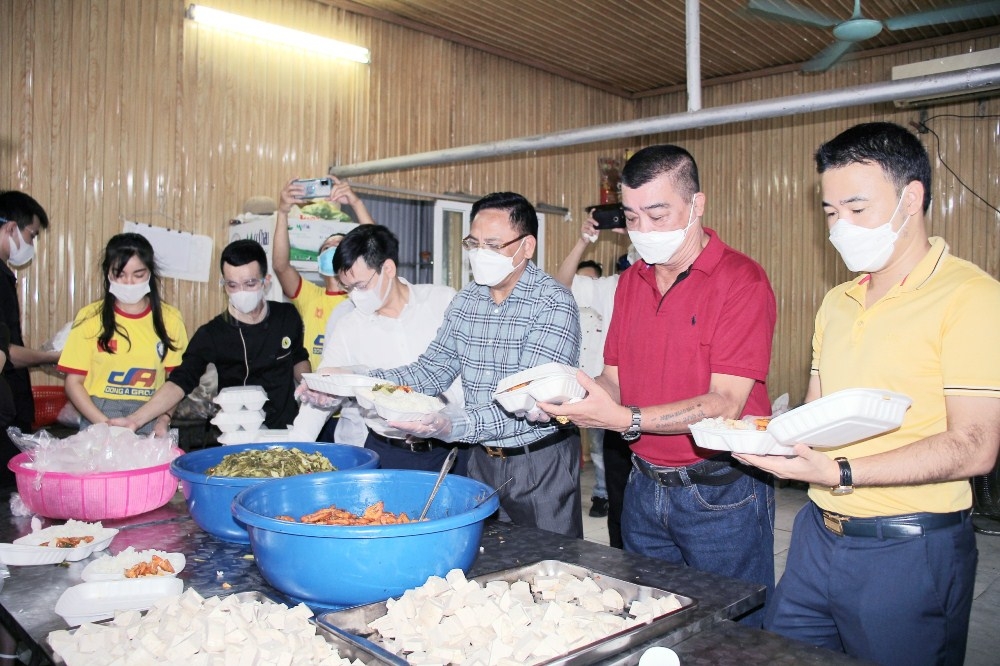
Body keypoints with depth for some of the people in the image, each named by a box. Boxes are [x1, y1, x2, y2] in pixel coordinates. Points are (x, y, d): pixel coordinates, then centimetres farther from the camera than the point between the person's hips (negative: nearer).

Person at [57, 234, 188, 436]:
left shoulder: (169, 318, 6)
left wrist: (164, 419, -8)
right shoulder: (90, 317, 3)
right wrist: (106, 424, -10)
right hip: (98, 419, 0)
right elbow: (74, 383, 3)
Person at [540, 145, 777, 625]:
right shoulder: (630, 282, 8)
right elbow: (615, 379, 8)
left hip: (721, 495, -6)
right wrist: (570, 394, -14)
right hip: (644, 489, 6)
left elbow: (725, 404, -20)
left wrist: (626, 420, -29)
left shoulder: (741, 279, -14)